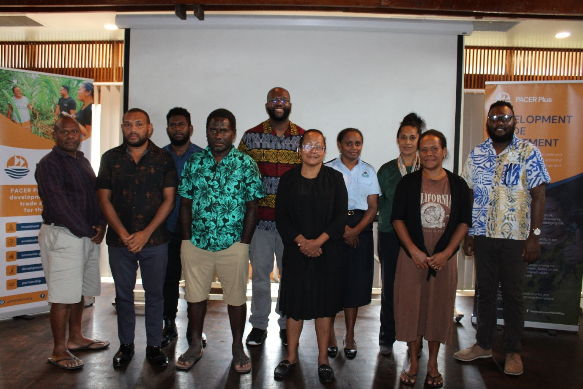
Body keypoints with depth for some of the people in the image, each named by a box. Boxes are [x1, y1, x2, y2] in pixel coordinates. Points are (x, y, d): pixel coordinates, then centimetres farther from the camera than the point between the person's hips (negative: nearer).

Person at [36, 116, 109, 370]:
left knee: (80, 291, 15)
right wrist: (88, 232, -14)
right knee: (64, 296, -3)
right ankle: (59, 351, 8)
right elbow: (60, 206, -17)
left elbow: (97, 194, 14)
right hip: (62, 235, -8)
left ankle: (75, 339, 29)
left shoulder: (83, 161, 16)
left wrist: (101, 225, -2)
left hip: (88, 236, 8)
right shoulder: (49, 164, -9)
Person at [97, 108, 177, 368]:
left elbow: (169, 199, -3)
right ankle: (126, 345, 27)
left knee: (154, 294, 7)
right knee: (123, 293, 11)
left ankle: (154, 345, 21)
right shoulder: (110, 158, 5)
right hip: (119, 240, 2)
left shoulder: (163, 159, 1)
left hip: (155, 240, -1)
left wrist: (146, 233, -10)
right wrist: (124, 234, -7)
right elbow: (104, 200, 3)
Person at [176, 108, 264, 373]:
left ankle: (238, 348, 27)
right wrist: (187, 240, 2)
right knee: (195, 296, 13)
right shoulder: (193, 163, 5)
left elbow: (252, 207, -3)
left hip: (233, 245, -2)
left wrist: (244, 244, -7)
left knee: (236, 298, 8)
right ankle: (195, 346, 33)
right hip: (196, 243, 3)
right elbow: (185, 204, 7)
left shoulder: (246, 164, -3)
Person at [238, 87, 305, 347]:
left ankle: (287, 324, 27)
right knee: (260, 272, 9)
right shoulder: (251, 137, 3)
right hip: (259, 217, 0)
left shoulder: (304, 138, 3)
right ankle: (258, 325, 24)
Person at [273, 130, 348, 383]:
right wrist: (301, 241, -13)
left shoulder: (334, 178, 3)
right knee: (295, 305, 9)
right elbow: (281, 217, -1)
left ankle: (323, 359, 22)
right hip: (295, 253, 0)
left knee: (325, 306, 7)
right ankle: (291, 357, 26)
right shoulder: (288, 179, 4)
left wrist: (318, 241, -14)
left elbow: (341, 216, -3)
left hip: (327, 253, 0)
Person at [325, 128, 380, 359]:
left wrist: (356, 230, -10)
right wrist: (343, 229, -13)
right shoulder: (328, 170, 2)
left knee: (355, 282, 4)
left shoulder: (369, 171, 10)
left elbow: (373, 206, 4)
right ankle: (330, 334, 14)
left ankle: (350, 336, 17)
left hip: (361, 229, 2)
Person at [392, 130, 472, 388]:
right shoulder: (407, 183, 1)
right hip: (412, 257, 0)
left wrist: (445, 253, -10)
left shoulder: (458, 185, 3)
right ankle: (413, 362, 22)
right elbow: (397, 219, -2)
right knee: (411, 306, 5)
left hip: (443, 258, 1)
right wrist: (414, 251, -12)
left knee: (439, 309, 8)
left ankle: (432, 364, 25)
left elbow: (464, 222, 2)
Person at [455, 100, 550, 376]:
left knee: (513, 295, 6)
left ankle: (513, 351, 21)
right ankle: (483, 344, 26)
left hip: (516, 237, -3)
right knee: (485, 291, 12)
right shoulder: (477, 154, 6)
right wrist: (467, 233, 5)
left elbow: (538, 195, -4)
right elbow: (468, 195, 8)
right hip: (483, 236, 3)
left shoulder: (529, 152, -2)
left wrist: (535, 235, -10)